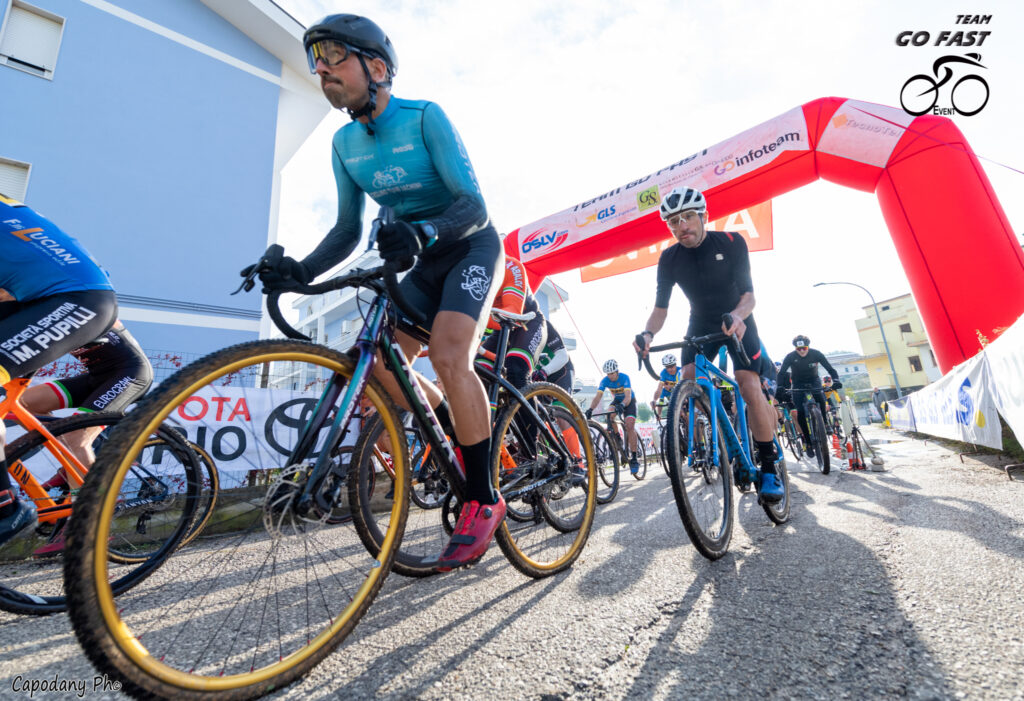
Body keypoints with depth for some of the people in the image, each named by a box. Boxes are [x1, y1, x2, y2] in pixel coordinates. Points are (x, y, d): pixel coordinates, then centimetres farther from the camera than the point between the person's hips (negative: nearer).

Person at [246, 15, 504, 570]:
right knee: (379, 361, -11)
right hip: (424, 262, 6)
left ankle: (483, 499, -12)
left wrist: (421, 232, -42)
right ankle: (464, 439, 11)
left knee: (448, 355, -29)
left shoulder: (425, 117, -13)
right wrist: (302, 270, -15)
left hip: (472, 248, -6)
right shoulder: (345, 143, 4)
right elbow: (348, 228, 2)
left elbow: (473, 205, -23)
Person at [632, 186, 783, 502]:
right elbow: (661, 306, -15)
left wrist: (737, 316, -45)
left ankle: (769, 468, -5)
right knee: (688, 383, -19)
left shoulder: (731, 242, -17)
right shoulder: (669, 258, -11)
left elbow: (748, 293, -21)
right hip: (701, 324, 3)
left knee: (750, 388, -20)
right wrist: (647, 333, -36)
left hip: (737, 321, -2)